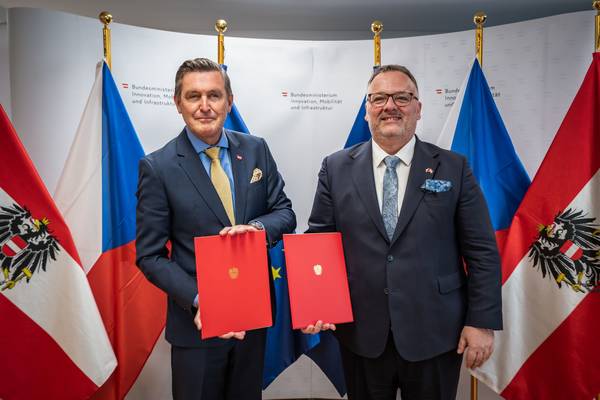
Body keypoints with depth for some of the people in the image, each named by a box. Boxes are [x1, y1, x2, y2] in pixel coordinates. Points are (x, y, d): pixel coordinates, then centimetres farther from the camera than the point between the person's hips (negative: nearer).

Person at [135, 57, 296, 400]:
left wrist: (257, 227, -21)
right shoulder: (157, 167, -11)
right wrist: (199, 302, -22)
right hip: (197, 320, -3)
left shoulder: (256, 150, -2)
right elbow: (150, 256, -9)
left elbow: (285, 212, 2)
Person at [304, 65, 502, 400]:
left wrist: (482, 322, -5)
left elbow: (482, 252, -1)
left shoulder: (454, 168, -2)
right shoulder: (336, 168, 1)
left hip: (435, 335, 0)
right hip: (361, 336, 1)